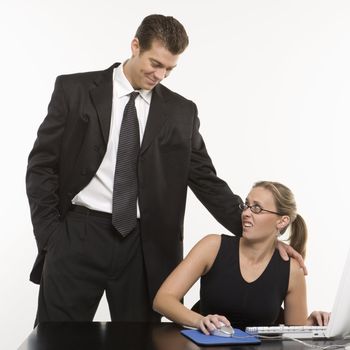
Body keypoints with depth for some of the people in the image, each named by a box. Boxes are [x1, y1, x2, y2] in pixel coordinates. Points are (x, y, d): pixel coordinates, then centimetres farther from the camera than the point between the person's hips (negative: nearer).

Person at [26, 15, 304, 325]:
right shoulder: (74, 90, 2)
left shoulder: (182, 112, 6)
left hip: (144, 247, 2)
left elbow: (206, 181, 7)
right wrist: (52, 237, -5)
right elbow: (42, 166, 2)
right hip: (78, 236, -1)